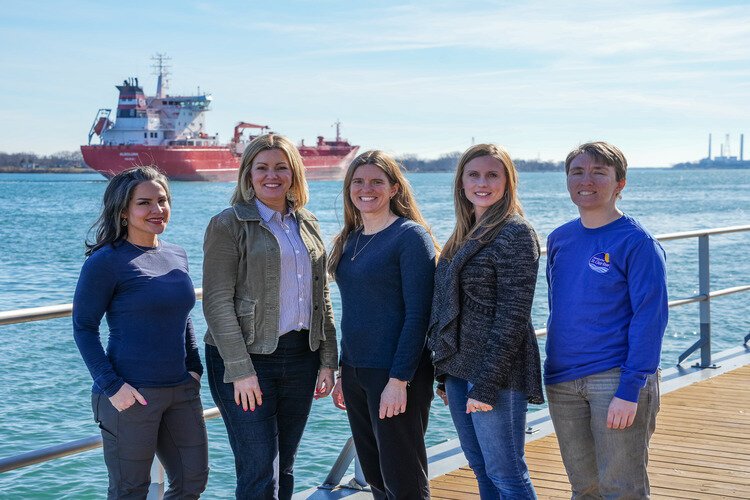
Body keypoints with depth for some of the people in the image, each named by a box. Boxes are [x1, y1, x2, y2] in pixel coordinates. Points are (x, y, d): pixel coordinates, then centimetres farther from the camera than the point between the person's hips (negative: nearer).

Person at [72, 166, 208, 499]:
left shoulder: (177, 256, 10)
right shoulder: (107, 261, -10)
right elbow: (83, 327, -10)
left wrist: (194, 367, 10)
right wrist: (111, 385, -16)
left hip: (181, 390, 7)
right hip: (132, 395, -6)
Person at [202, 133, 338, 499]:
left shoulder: (308, 225, 12)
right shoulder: (228, 225, -6)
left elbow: (321, 298, 15)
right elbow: (217, 302, -11)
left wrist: (328, 360, 8)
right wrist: (240, 370, -17)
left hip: (300, 356, 6)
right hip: (247, 359, -5)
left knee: (283, 469, 12)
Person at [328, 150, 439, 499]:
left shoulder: (411, 236, -9)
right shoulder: (350, 240, 12)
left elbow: (418, 314, -15)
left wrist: (399, 380, -19)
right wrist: (344, 373, 15)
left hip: (395, 376, -7)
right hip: (356, 373, 7)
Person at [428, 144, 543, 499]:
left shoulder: (515, 233, -12)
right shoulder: (467, 233, 14)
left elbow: (513, 315, -17)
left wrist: (485, 384, -20)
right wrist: (446, 373, 14)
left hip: (496, 374, -9)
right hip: (459, 368, 9)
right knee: (481, 469, 15)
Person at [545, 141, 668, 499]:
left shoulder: (637, 242, -8)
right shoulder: (559, 239, 9)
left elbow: (650, 319, -12)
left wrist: (629, 390, -18)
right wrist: (554, 370, 13)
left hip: (617, 379, -5)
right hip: (562, 383, 5)